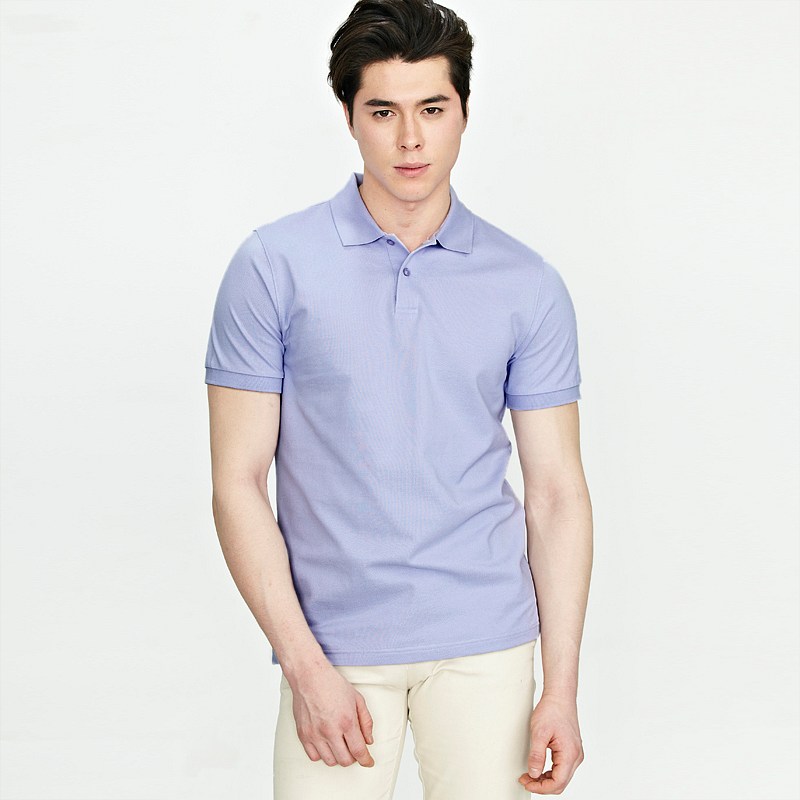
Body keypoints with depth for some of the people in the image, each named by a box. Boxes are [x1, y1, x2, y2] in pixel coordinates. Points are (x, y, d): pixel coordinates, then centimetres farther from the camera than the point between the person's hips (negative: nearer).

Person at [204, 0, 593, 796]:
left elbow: (557, 492, 2)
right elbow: (238, 483, -4)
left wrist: (561, 689, -3)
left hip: (486, 643, 1)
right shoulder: (274, 266, -3)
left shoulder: (529, 286, 2)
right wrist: (304, 665, -10)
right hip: (336, 645, -1)